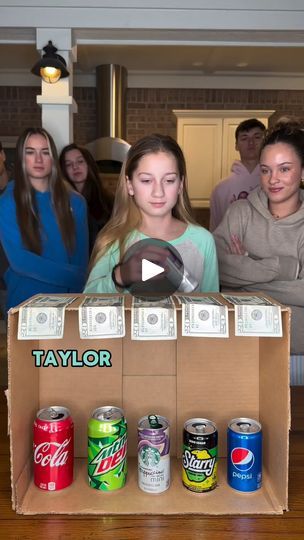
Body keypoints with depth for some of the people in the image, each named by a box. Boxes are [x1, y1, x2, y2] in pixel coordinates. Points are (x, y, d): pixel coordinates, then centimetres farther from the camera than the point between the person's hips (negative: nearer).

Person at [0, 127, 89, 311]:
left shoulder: (75, 201, 0)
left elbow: (80, 257, 0)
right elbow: (19, 260, -15)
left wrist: (76, 291, -13)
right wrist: (72, 276, -19)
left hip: (66, 300, 2)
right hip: (25, 302, -2)